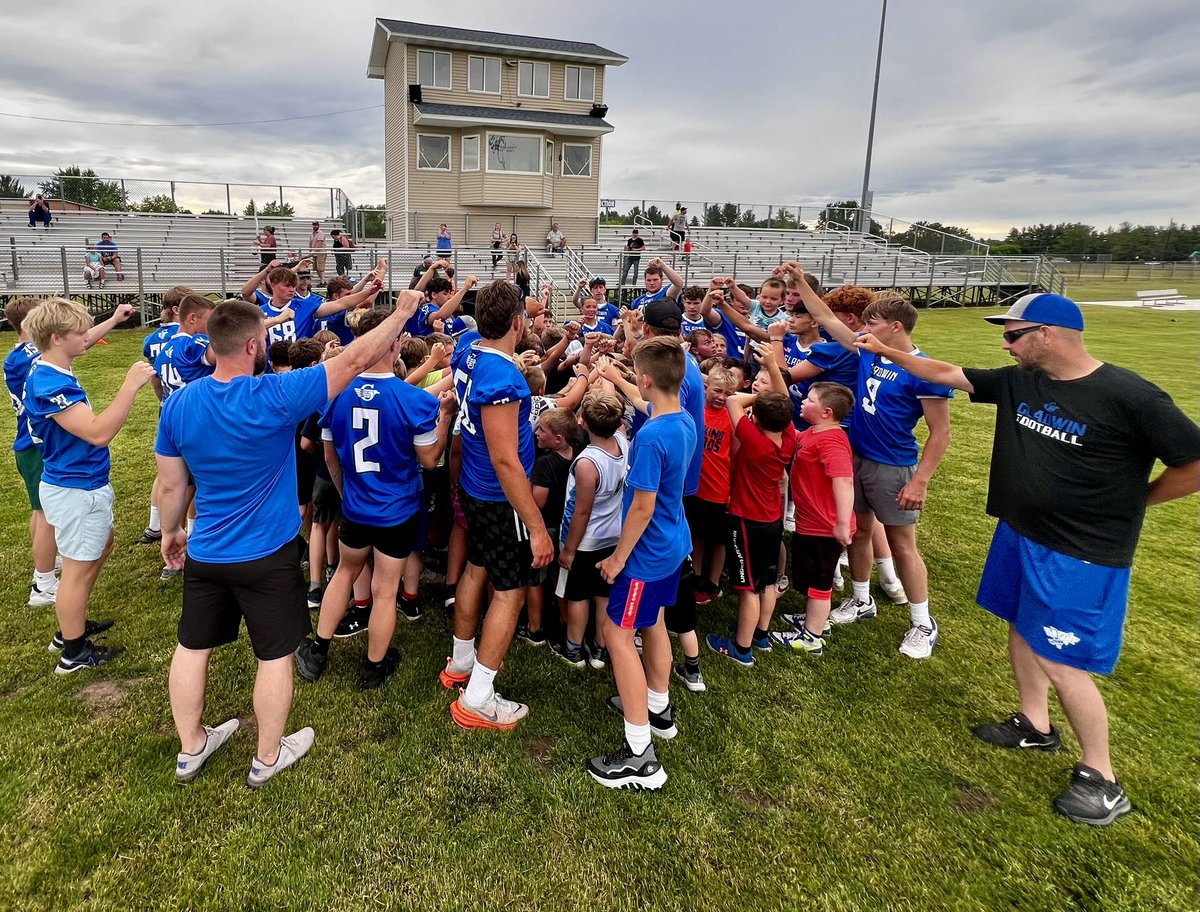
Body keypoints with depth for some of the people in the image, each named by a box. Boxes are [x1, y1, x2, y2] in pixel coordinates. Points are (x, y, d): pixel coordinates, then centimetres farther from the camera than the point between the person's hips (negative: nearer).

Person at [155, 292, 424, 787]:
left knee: (192, 647, 20)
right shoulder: (276, 396, -24)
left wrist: (170, 531, 20)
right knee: (275, 655, 13)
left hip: (204, 553, 5)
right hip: (267, 556, -5)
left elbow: (170, 485, 2)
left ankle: (190, 748, 39)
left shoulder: (178, 403, -8)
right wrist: (403, 311, -8)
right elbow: (354, 360, -18)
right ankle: (268, 757, 29)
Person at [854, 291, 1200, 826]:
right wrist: (884, 351, 9)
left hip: (1081, 555, -7)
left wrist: (1134, 500, -5)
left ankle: (1101, 780, 17)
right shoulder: (1019, 382, -2)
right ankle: (1035, 725, 42)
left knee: (1058, 660, -3)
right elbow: (945, 374, 8)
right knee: (1020, 628, 20)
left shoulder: (1129, 397, -22)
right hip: (1019, 535, 8)